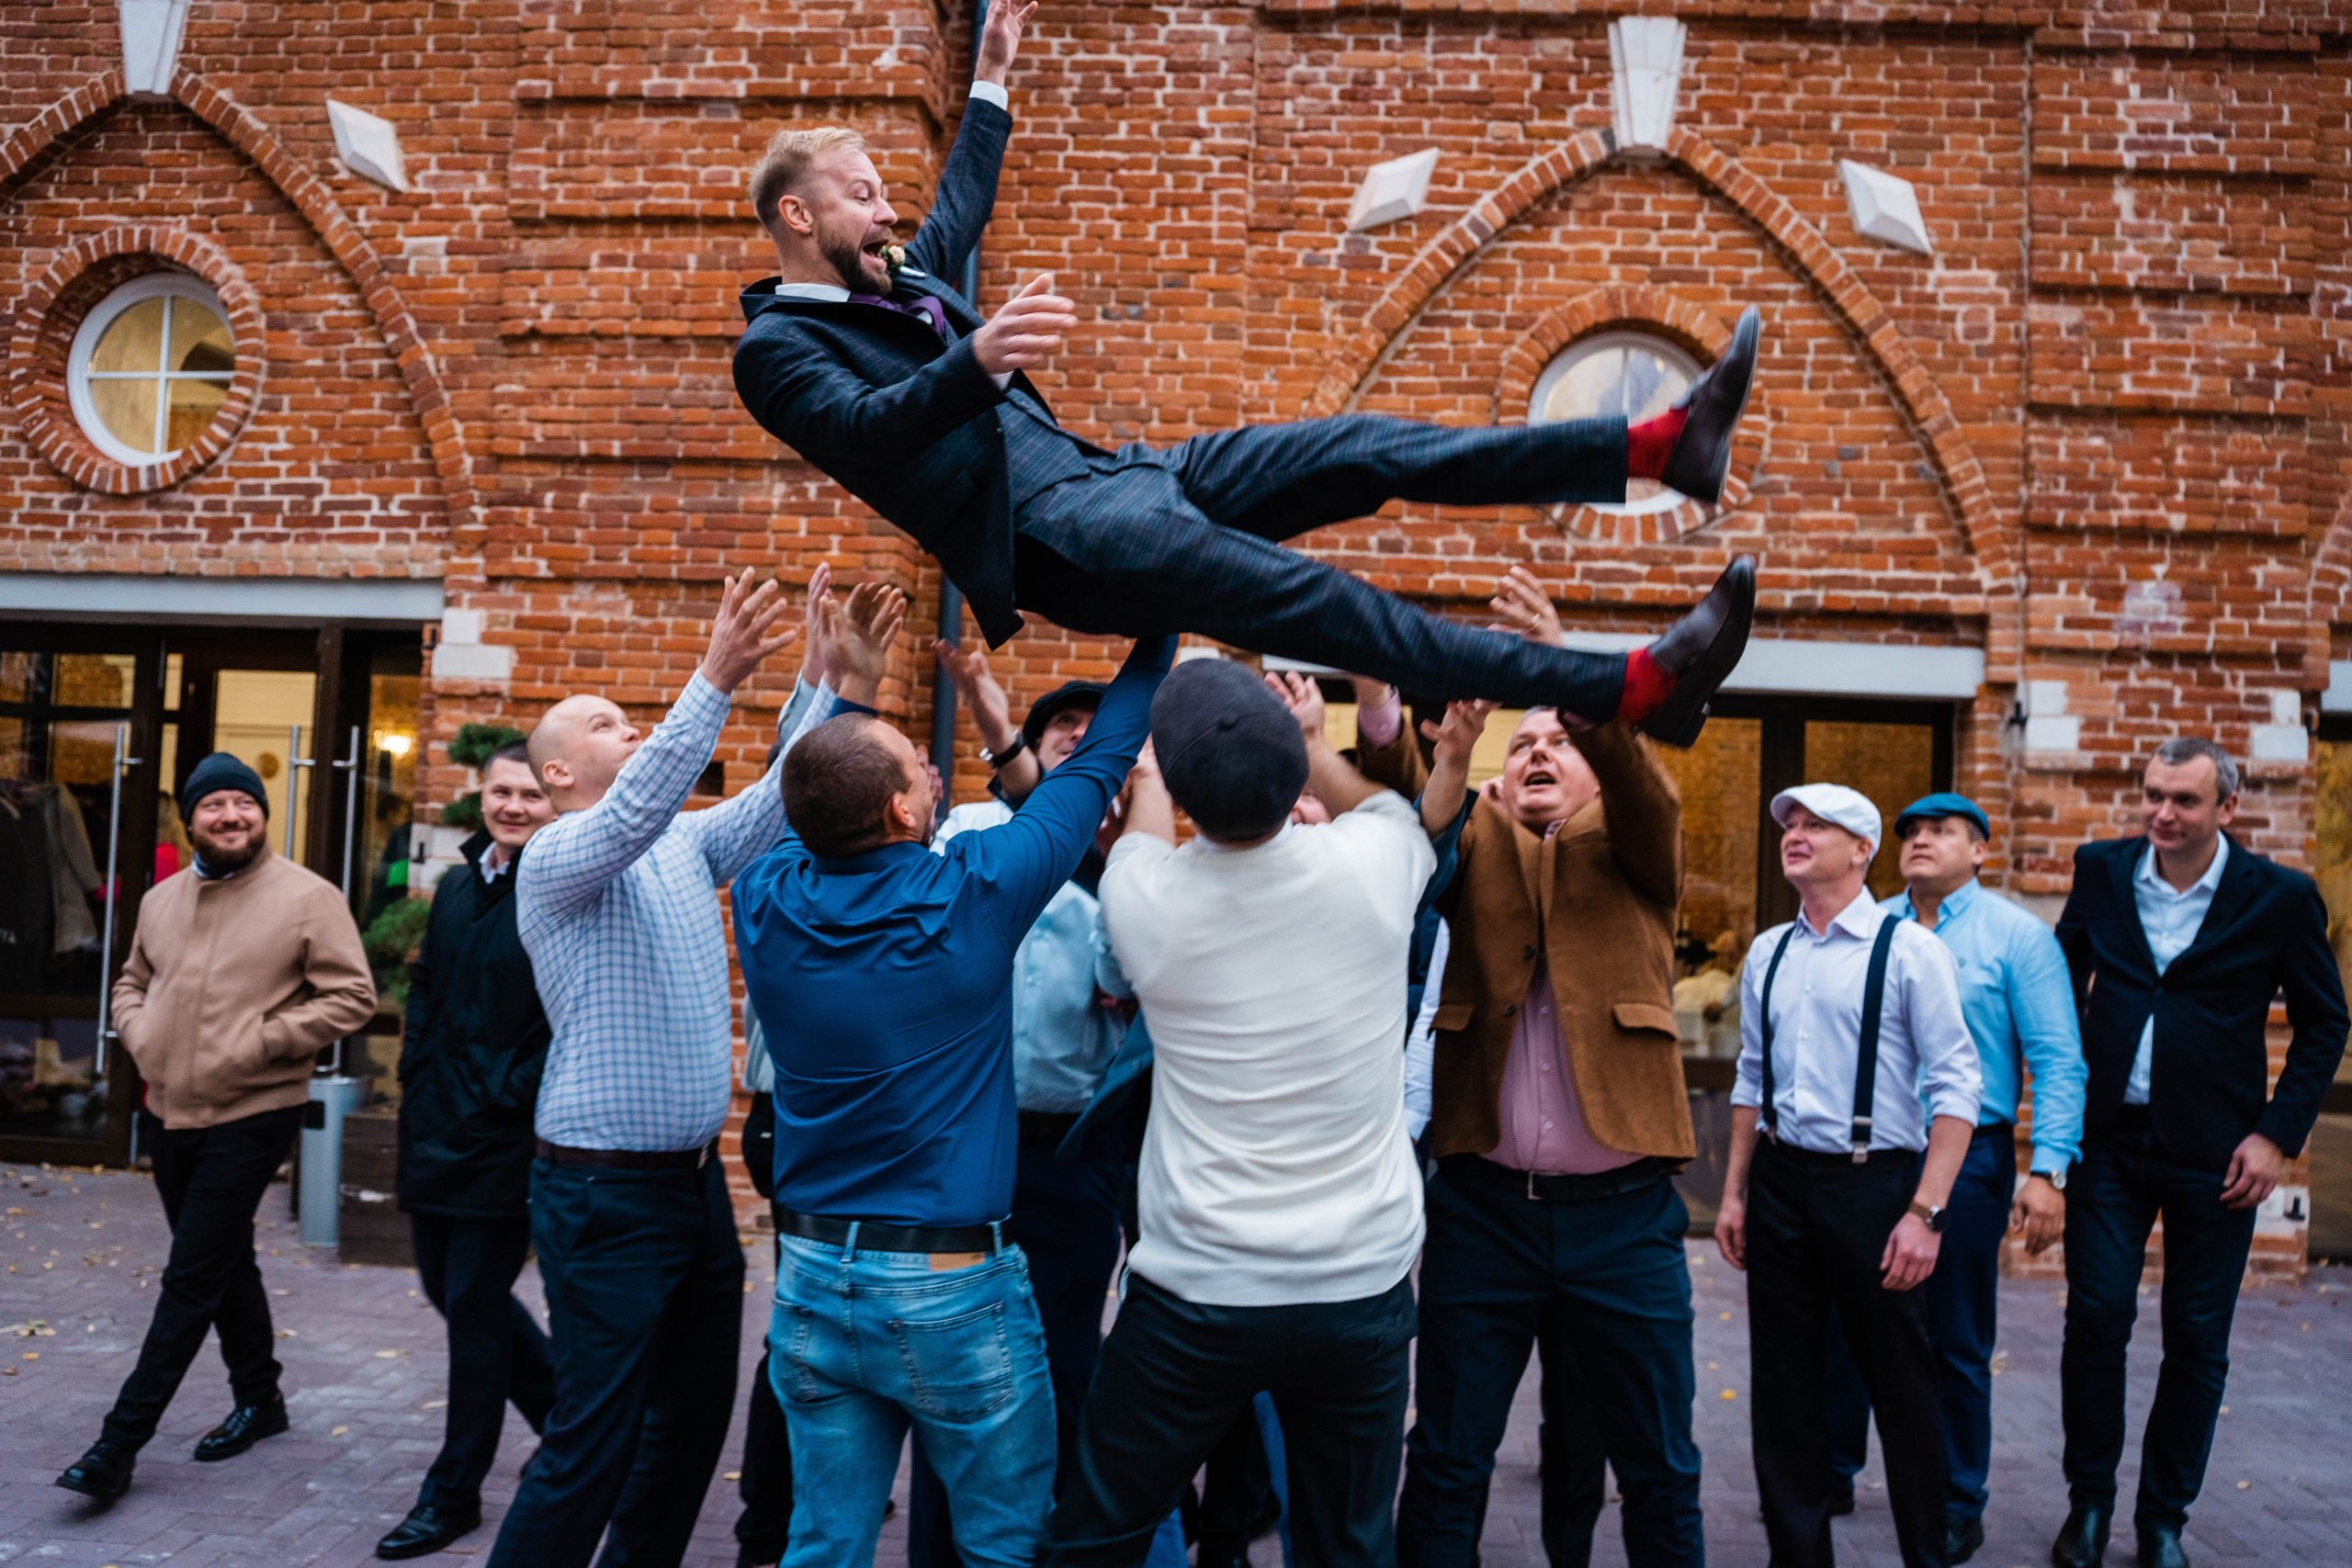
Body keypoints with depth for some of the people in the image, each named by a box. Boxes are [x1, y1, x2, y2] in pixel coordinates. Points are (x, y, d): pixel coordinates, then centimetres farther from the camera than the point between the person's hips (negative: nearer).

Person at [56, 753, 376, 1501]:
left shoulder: (308, 898, -10)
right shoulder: (162, 899, 9)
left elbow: (350, 996, -13)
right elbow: (132, 982, 22)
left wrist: (260, 1041, -18)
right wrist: (140, 1035, 2)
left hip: (249, 1118, -6)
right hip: (166, 1112, 7)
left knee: (190, 1281, -4)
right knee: (224, 1265, 18)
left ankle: (121, 1441, 5)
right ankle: (259, 1400, 34)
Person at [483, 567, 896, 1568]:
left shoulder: (686, 844, 11)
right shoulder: (555, 857, -9)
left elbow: (778, 800, 1)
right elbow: (635, 811, -28)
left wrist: (847, 689, -11)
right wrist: (715, 678, -38)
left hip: (696, 1178, 7)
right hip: (606, 1193, -7)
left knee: (696, 1412, 17)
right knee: (593, 1442, -1)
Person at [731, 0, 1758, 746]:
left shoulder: (896, 284, 23)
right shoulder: (776, 347, -3)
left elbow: (958, 213, 42)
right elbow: (861, 428, -24)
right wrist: (974, 361, -42)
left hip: (1101, 473, 10)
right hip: (1055, 541, -9)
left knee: (1366, 452, -5)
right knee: (1317, 604, -22)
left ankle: (1657, 445, -9)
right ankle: (1637, 689, -26)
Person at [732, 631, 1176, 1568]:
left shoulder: (768, 903, -6)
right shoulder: (971, 895, -16)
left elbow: (806, 806, 16)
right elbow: (1096, 769, -3)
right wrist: (1154, 646, 10)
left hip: (814, 1280, 5)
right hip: (952, 1290, -4)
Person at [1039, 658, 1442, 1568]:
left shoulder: (1143, 898, -13)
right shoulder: (1369, 866, -12)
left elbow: (1144, 808, 14)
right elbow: (1395, 805, 16)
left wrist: (1155, 772, 32)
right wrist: (1311, 749, 31)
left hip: (1195, 1295, -1)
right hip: (1363, 1287, 2)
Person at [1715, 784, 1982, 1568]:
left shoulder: (1910, 950, -7)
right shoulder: (1767, 954, 9)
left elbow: (1955, 1085, -11)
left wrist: (1925, 1212, -16)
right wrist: (1734, 1193, 12)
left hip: (1874, 1182, -5)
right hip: (1781, 1183, 5)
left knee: (1901, 1388, 6)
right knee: (1784, 1392, 11)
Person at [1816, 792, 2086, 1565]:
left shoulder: (2017, 935, -1)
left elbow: (2057, 1061, -6)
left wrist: (2048, 1169, -15)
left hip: (1965, 1160, -3)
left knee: (1956, 1344, 8)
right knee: (1841, 1322, 9)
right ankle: (1832, 1473, 26)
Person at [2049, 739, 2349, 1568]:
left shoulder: (2280, 896, -6)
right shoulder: (2102, 870, 1)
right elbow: (2066, 975, 13)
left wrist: (2279, 1134, -6)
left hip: (2214, 1154, -1)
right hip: (2108, 1138, 1)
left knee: (2197, 1342, 8)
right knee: (2095, 1318, 0)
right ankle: (2089, 1501, 18)